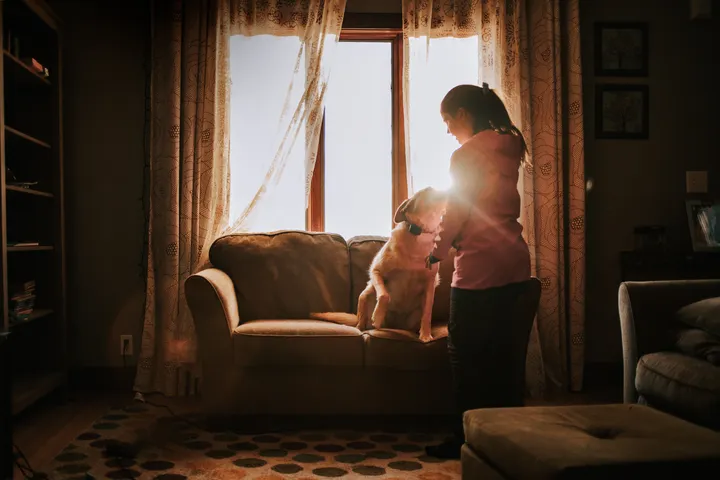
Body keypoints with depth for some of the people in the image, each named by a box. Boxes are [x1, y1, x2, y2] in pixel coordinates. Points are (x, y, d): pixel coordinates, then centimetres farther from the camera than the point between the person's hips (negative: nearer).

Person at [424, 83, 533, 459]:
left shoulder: (466, 154, -12)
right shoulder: (507, 149, 12)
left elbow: (456, 217, -10)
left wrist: (435, 254, 6)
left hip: (480, 268, -8)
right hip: (514, 263, 8)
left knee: (465, 353, 3)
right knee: (494, 351, 16)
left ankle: (467, 438, 12)